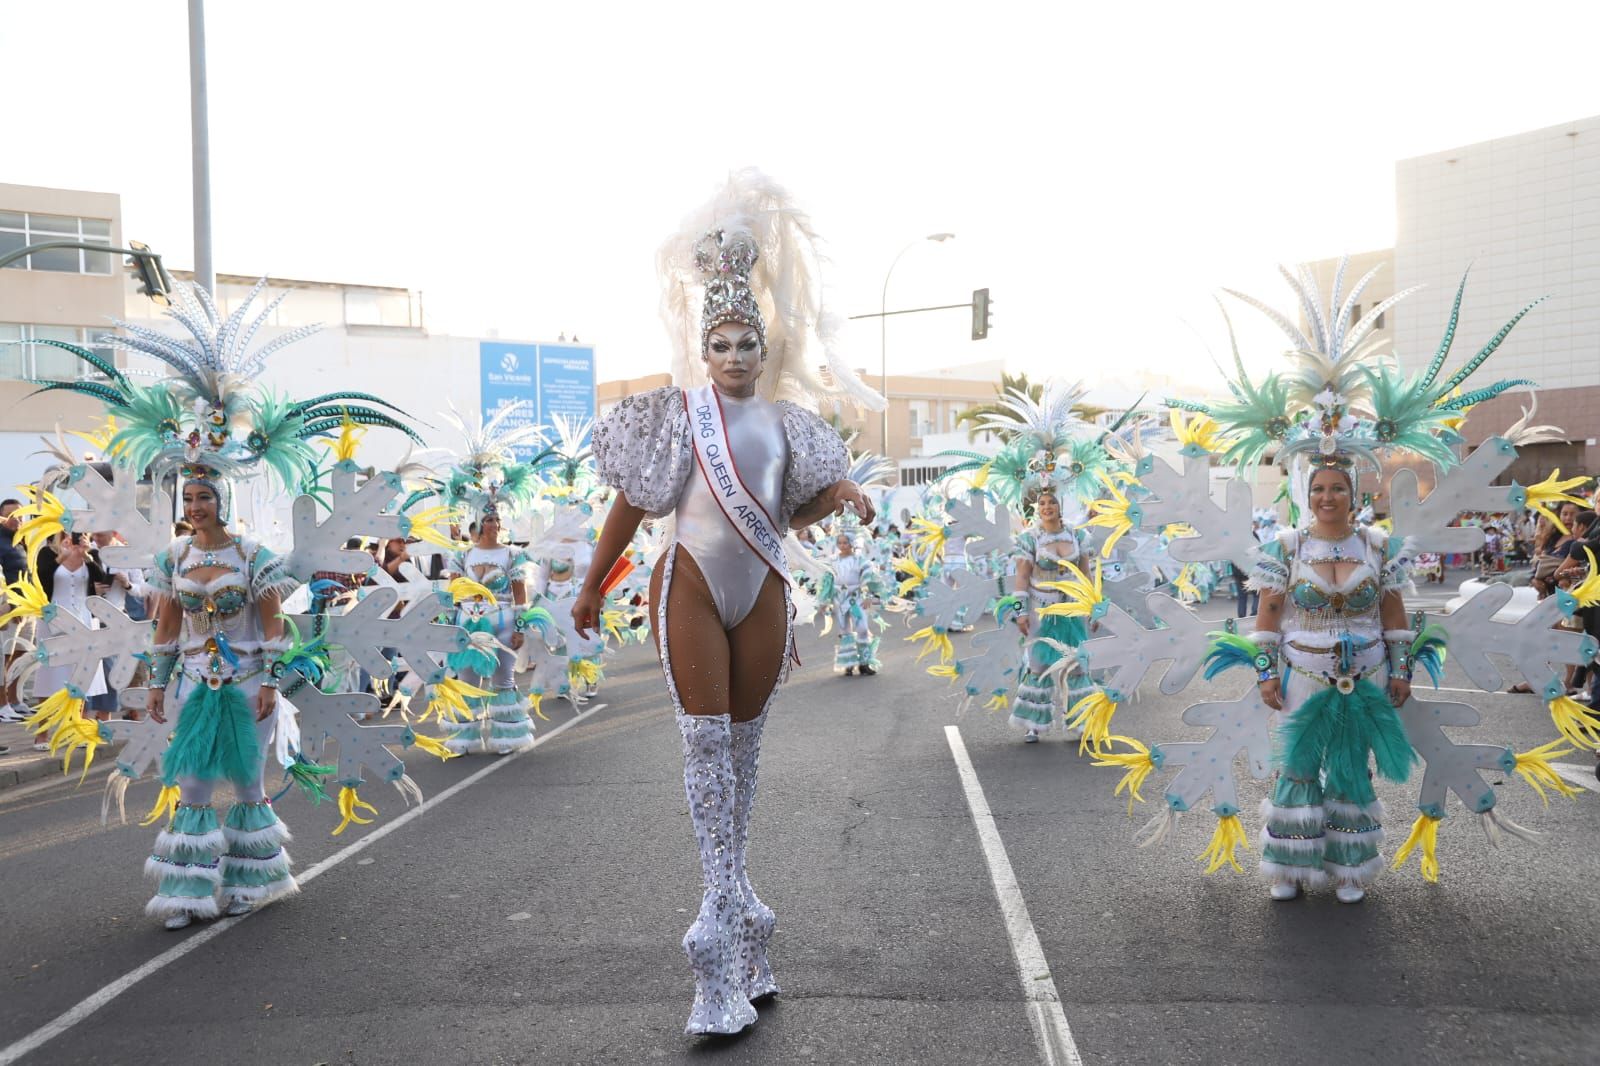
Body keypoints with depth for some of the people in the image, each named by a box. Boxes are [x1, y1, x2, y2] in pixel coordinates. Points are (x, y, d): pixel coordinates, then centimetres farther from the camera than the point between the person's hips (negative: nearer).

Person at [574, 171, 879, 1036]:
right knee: (705, 740, -8)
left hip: (763, 594, 3)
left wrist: (844, 497, -8)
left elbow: (793, 509, 14)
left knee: (744, 739, 8)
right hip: (691, 589, -3)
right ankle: (728, 905, -8)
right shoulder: (676, 414, 3)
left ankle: (727, 897, 19)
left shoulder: (781, 423, 11)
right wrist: (592, 587, 7)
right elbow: (632, 503, 5)